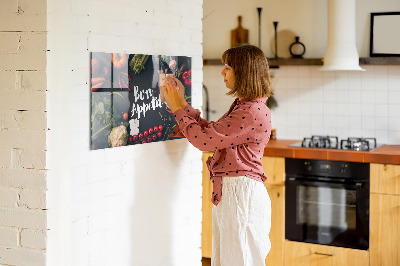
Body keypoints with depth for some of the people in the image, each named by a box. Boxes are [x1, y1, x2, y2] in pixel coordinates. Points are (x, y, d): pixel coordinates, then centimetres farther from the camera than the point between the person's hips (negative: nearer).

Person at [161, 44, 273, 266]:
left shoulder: (253, 112, -20)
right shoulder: (242, 106, 14)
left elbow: (204, 139, -19)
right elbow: (211, 132, 18)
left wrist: (178, 108, -8)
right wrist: (182, 104, 15)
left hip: (241, 193, -10)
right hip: (228, 192, 10)